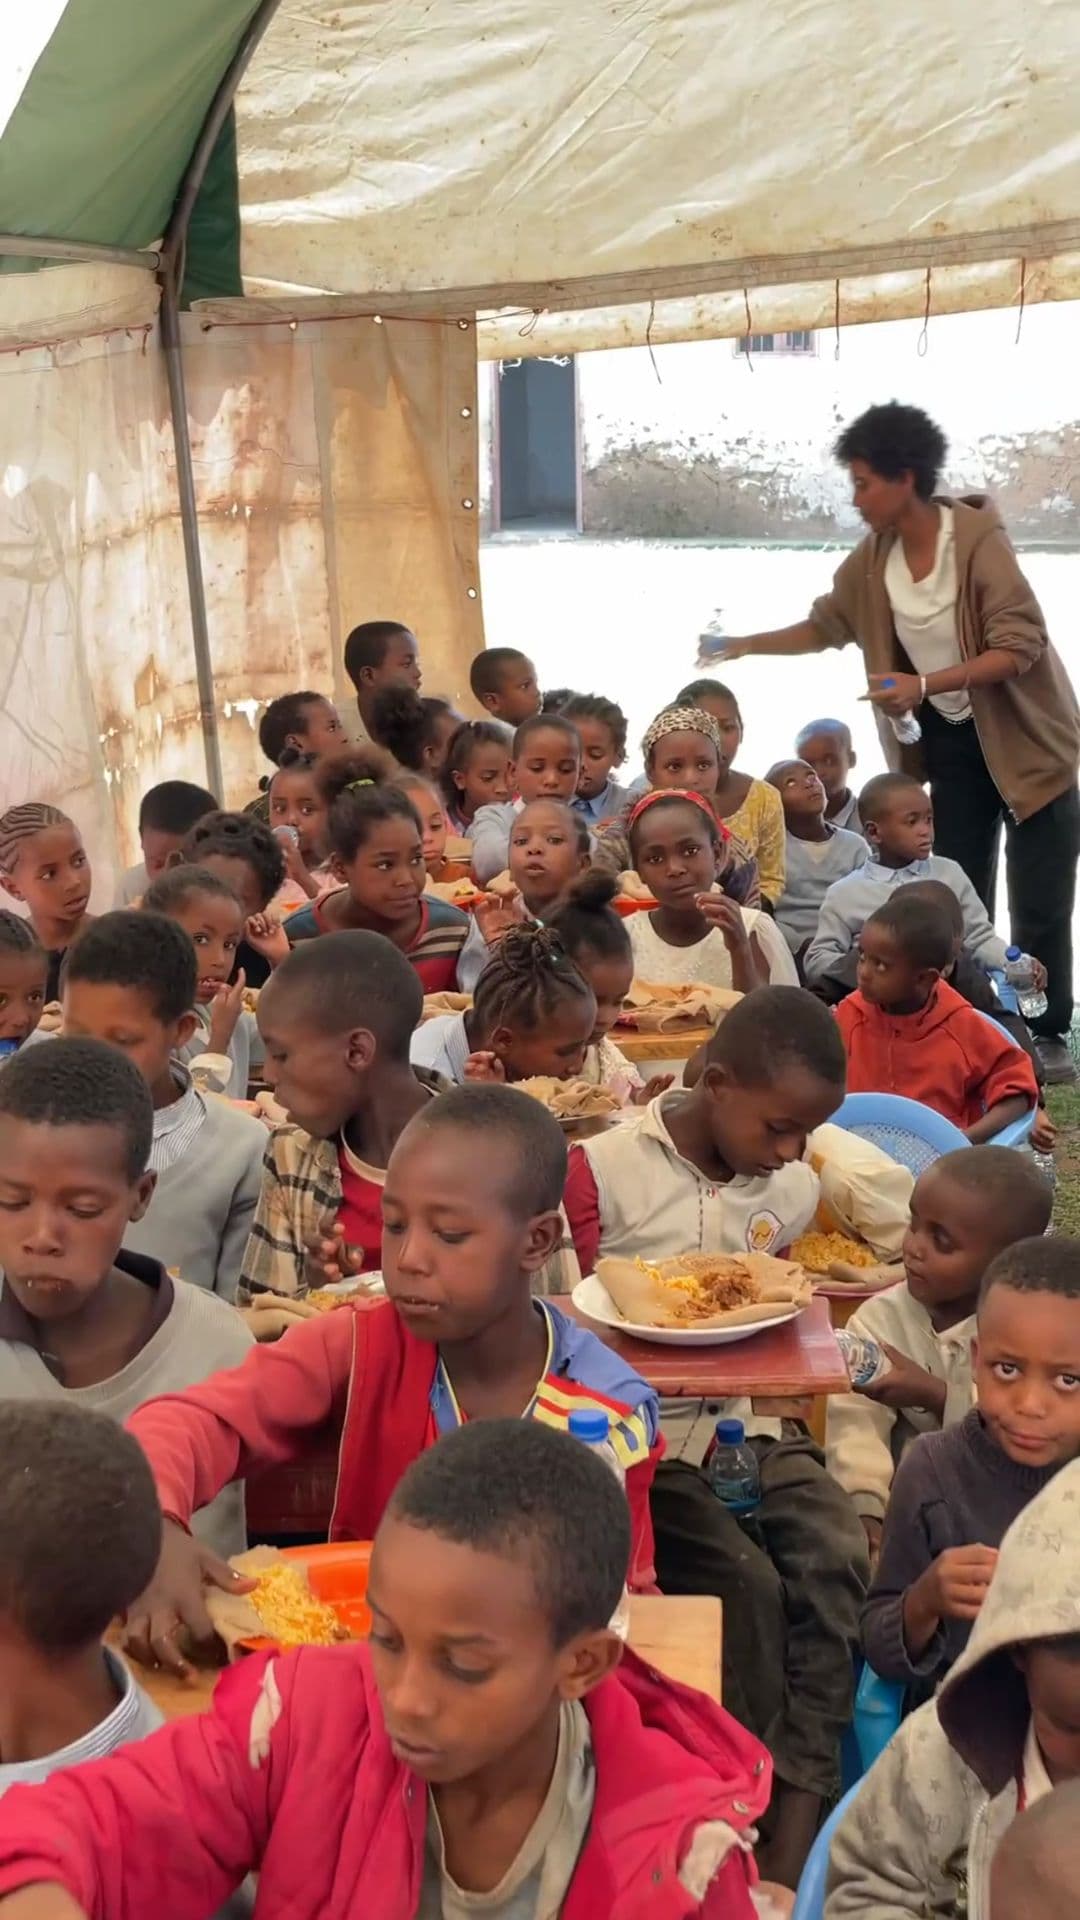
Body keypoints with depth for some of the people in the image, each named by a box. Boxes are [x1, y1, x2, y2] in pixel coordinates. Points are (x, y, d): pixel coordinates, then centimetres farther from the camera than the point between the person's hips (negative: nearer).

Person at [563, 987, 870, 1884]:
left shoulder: (796, 1187, 6)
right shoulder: (602, 1171, -9)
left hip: (754, 1424, 5)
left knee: (839, 1558, -21)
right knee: (745, 1581, -24)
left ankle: (798, 1824, -14)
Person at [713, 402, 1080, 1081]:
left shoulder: (978, 538, -20)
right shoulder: (872, 560, -1)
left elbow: (1021, 646, -24)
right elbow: (825, 626, 15)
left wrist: (924, 685, -32)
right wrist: (745, 645, 9)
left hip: (1025, 738, -5)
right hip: (953, 742, 5)